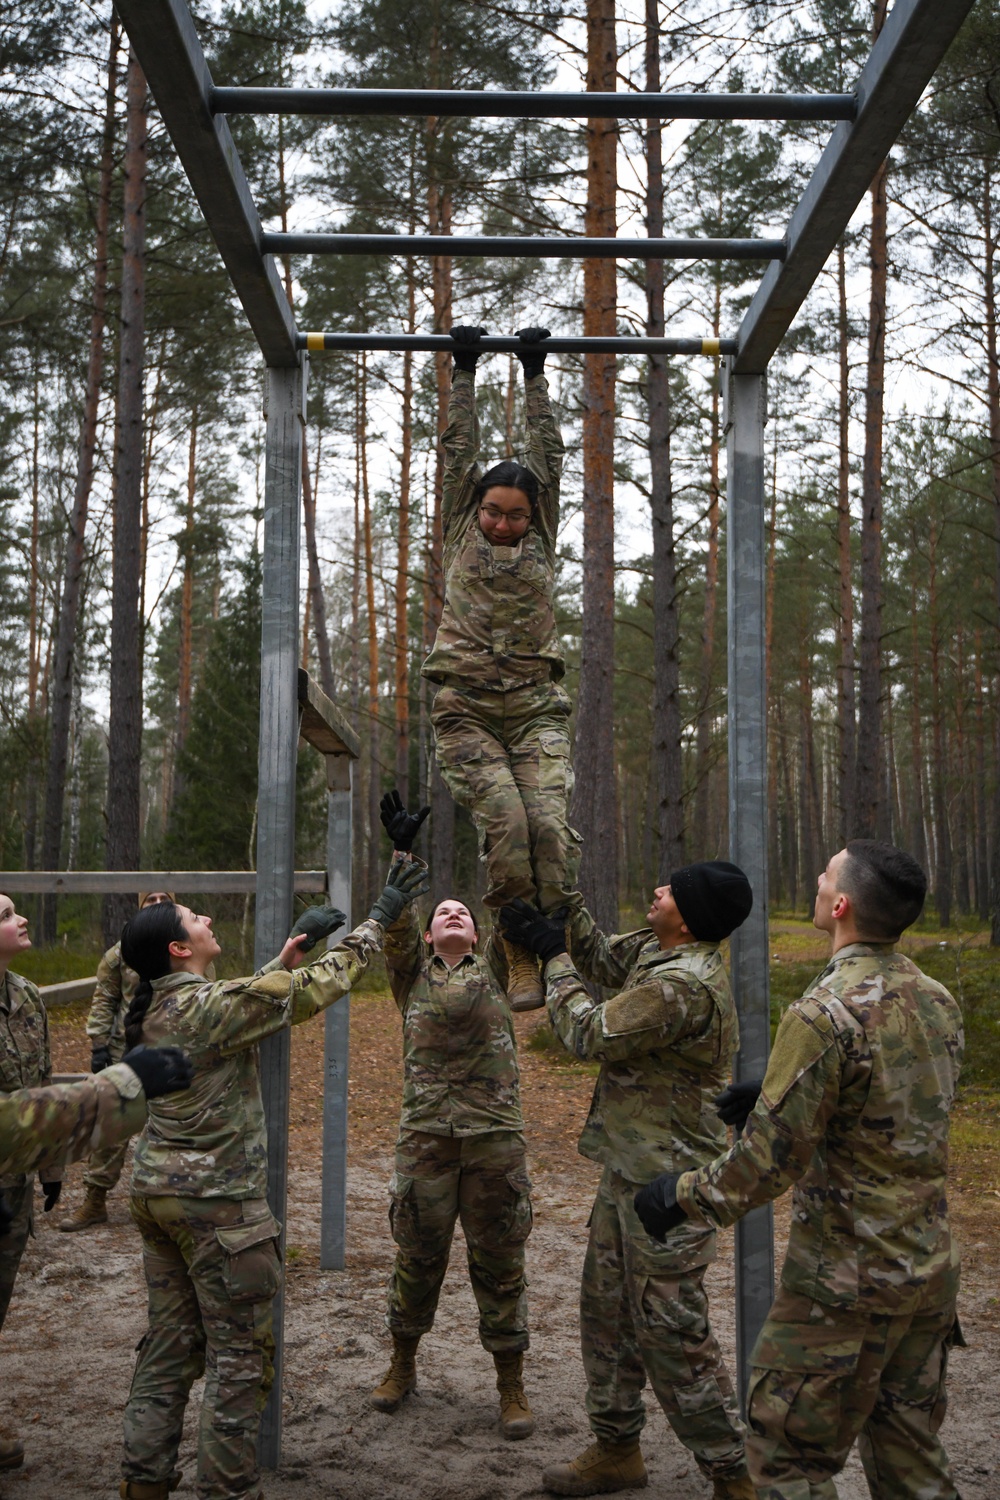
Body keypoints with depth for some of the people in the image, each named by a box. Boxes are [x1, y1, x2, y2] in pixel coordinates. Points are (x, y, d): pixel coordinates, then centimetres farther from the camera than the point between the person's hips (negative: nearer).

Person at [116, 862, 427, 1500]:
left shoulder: (154, 1010, 4)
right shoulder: (207, 1005, -20)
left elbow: (250, 1002, 18)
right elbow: (317, 988, -14)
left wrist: (288, 952, 12)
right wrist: (379, 918, -5)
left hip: (158, 1188, 9)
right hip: (218, 1202, -9)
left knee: (172, 1344, 17)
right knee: (241, 1357, 4)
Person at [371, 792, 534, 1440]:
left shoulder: (493, 972, 11)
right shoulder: (414, 974, 11)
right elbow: (396, 922, -4)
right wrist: (403, 852, -14)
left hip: (496, 1137, 0)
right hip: (425, 1136, 0)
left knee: (499, 1262, 6)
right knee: (418, 1254, 10)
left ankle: (512, 1386, 17)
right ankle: (403, 1365, 30)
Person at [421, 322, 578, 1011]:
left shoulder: (541, 538, 17)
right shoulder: (462, 533, 15)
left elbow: (548, 451, 18)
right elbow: (460, 449, 16)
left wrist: (535, 373, 23)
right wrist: (465, 371, 20)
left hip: (537, 708, 1)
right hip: (467, 711, -1)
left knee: (551, 823, -17)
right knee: (506, 823, -18)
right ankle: (521, 961, -10)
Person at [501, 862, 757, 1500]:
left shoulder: (686, 984, -26)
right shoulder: (656, 950, 3)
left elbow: (591, 1034, -20)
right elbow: (602, 956, 22)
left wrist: (555, 958, -8)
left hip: (666, 1183, -10)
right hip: (629, 1169, 10)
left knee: (671, 1330, -1)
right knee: (607, 1309, 19)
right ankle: (616, 1448, 34)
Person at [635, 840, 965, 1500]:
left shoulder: (825, 1014, -23)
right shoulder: (938, 1001, 2)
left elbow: (770, 1162, -22)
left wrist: (682, 1198, -6)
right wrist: (774, 1093, 21)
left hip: (847, 1280, -8)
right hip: (932, 1272, 8)